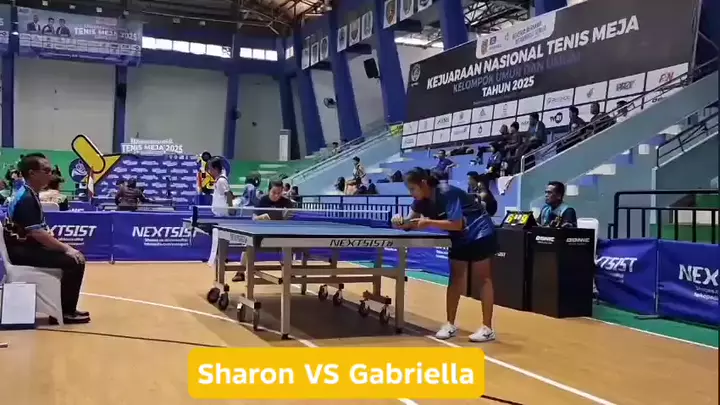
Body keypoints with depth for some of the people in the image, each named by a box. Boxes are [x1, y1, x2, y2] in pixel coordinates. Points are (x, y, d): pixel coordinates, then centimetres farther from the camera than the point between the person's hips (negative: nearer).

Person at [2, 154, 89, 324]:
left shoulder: (30, 195, 13)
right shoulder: (26, 198, -19)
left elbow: (42, 232, 13)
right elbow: (37, 234, -25)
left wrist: (64, 247, 3)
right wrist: (66, 248, -19)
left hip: (28, 247, 10)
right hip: (21, 251, -10)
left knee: (74, 256, 8)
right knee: (75, 261, -18)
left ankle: (66, 308, 13)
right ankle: (66, 311, -7)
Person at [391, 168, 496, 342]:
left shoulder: (447, 194, -29)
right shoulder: (421, 200, -4)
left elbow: (457, 224, -32)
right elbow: (412, 220, -2)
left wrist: (429, 222, -33)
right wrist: (401, 222, -24)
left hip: (480, 233, -8)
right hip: (460, 238, 8)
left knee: (483, 278, -4)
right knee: (455, 276, 6)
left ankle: (487, 328, -2)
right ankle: (450, 324, 11)